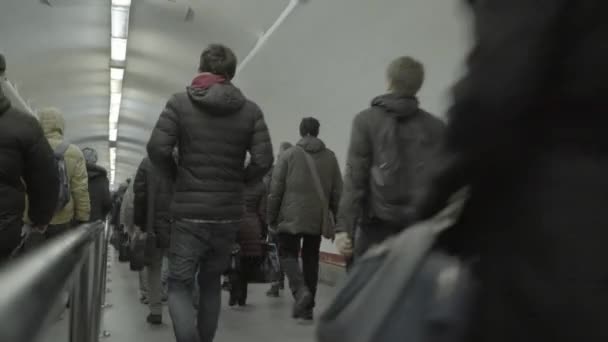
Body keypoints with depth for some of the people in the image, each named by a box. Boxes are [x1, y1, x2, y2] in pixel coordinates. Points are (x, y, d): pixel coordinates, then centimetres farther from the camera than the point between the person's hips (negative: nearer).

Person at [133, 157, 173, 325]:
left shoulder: (147, 163, -2)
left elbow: (139, 195, -5)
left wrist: (139, 223, 1)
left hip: (155, 225, -1)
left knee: (154, 267, 10)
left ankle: (155, 310, 9)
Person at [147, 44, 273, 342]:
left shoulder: (180, 102, -2)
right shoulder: (250, 110, 2)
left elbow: (157, 149, -11)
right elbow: (263, 161, -6)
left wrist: (177, 176, 6)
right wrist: (238, 180, 11)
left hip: (190, 212, -2)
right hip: (229, 213, 3)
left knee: (179, 285, 6)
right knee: (211, 283, 20)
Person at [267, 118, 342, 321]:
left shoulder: (289, 155, -3)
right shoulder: (330, 157, 5)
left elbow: (275, 190, -3)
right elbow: (337, 192, 6)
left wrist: (271, 218, 6)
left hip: (291, 217, -3)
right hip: (318, 219, 3)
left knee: (287, 253, 10)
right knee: (311, 258, 13)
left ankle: (300, 290, -14)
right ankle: (306, 307, 16)